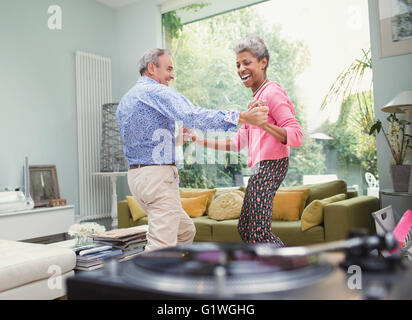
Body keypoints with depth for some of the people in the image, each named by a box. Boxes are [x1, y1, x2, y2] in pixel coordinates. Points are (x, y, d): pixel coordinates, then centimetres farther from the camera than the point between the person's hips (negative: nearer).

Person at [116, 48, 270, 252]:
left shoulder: (124, 101, 19)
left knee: (185, 231, 20)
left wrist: (173, 136, 22)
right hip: (158, 175, -10)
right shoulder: (156, 92, -10)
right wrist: (242, 118, -29)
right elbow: (194, 116, -26)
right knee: (161, 244, -7)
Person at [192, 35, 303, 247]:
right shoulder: (256, 97, 21)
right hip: (260, 168, 10)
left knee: (259, 232, -10)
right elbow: (238, 142, 20)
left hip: (270, 165, -10)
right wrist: (201, 141, 14)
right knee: (245, 228, 16)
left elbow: (296, 136, -19)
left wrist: (264, 124, -34)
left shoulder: (272, 92, -8)